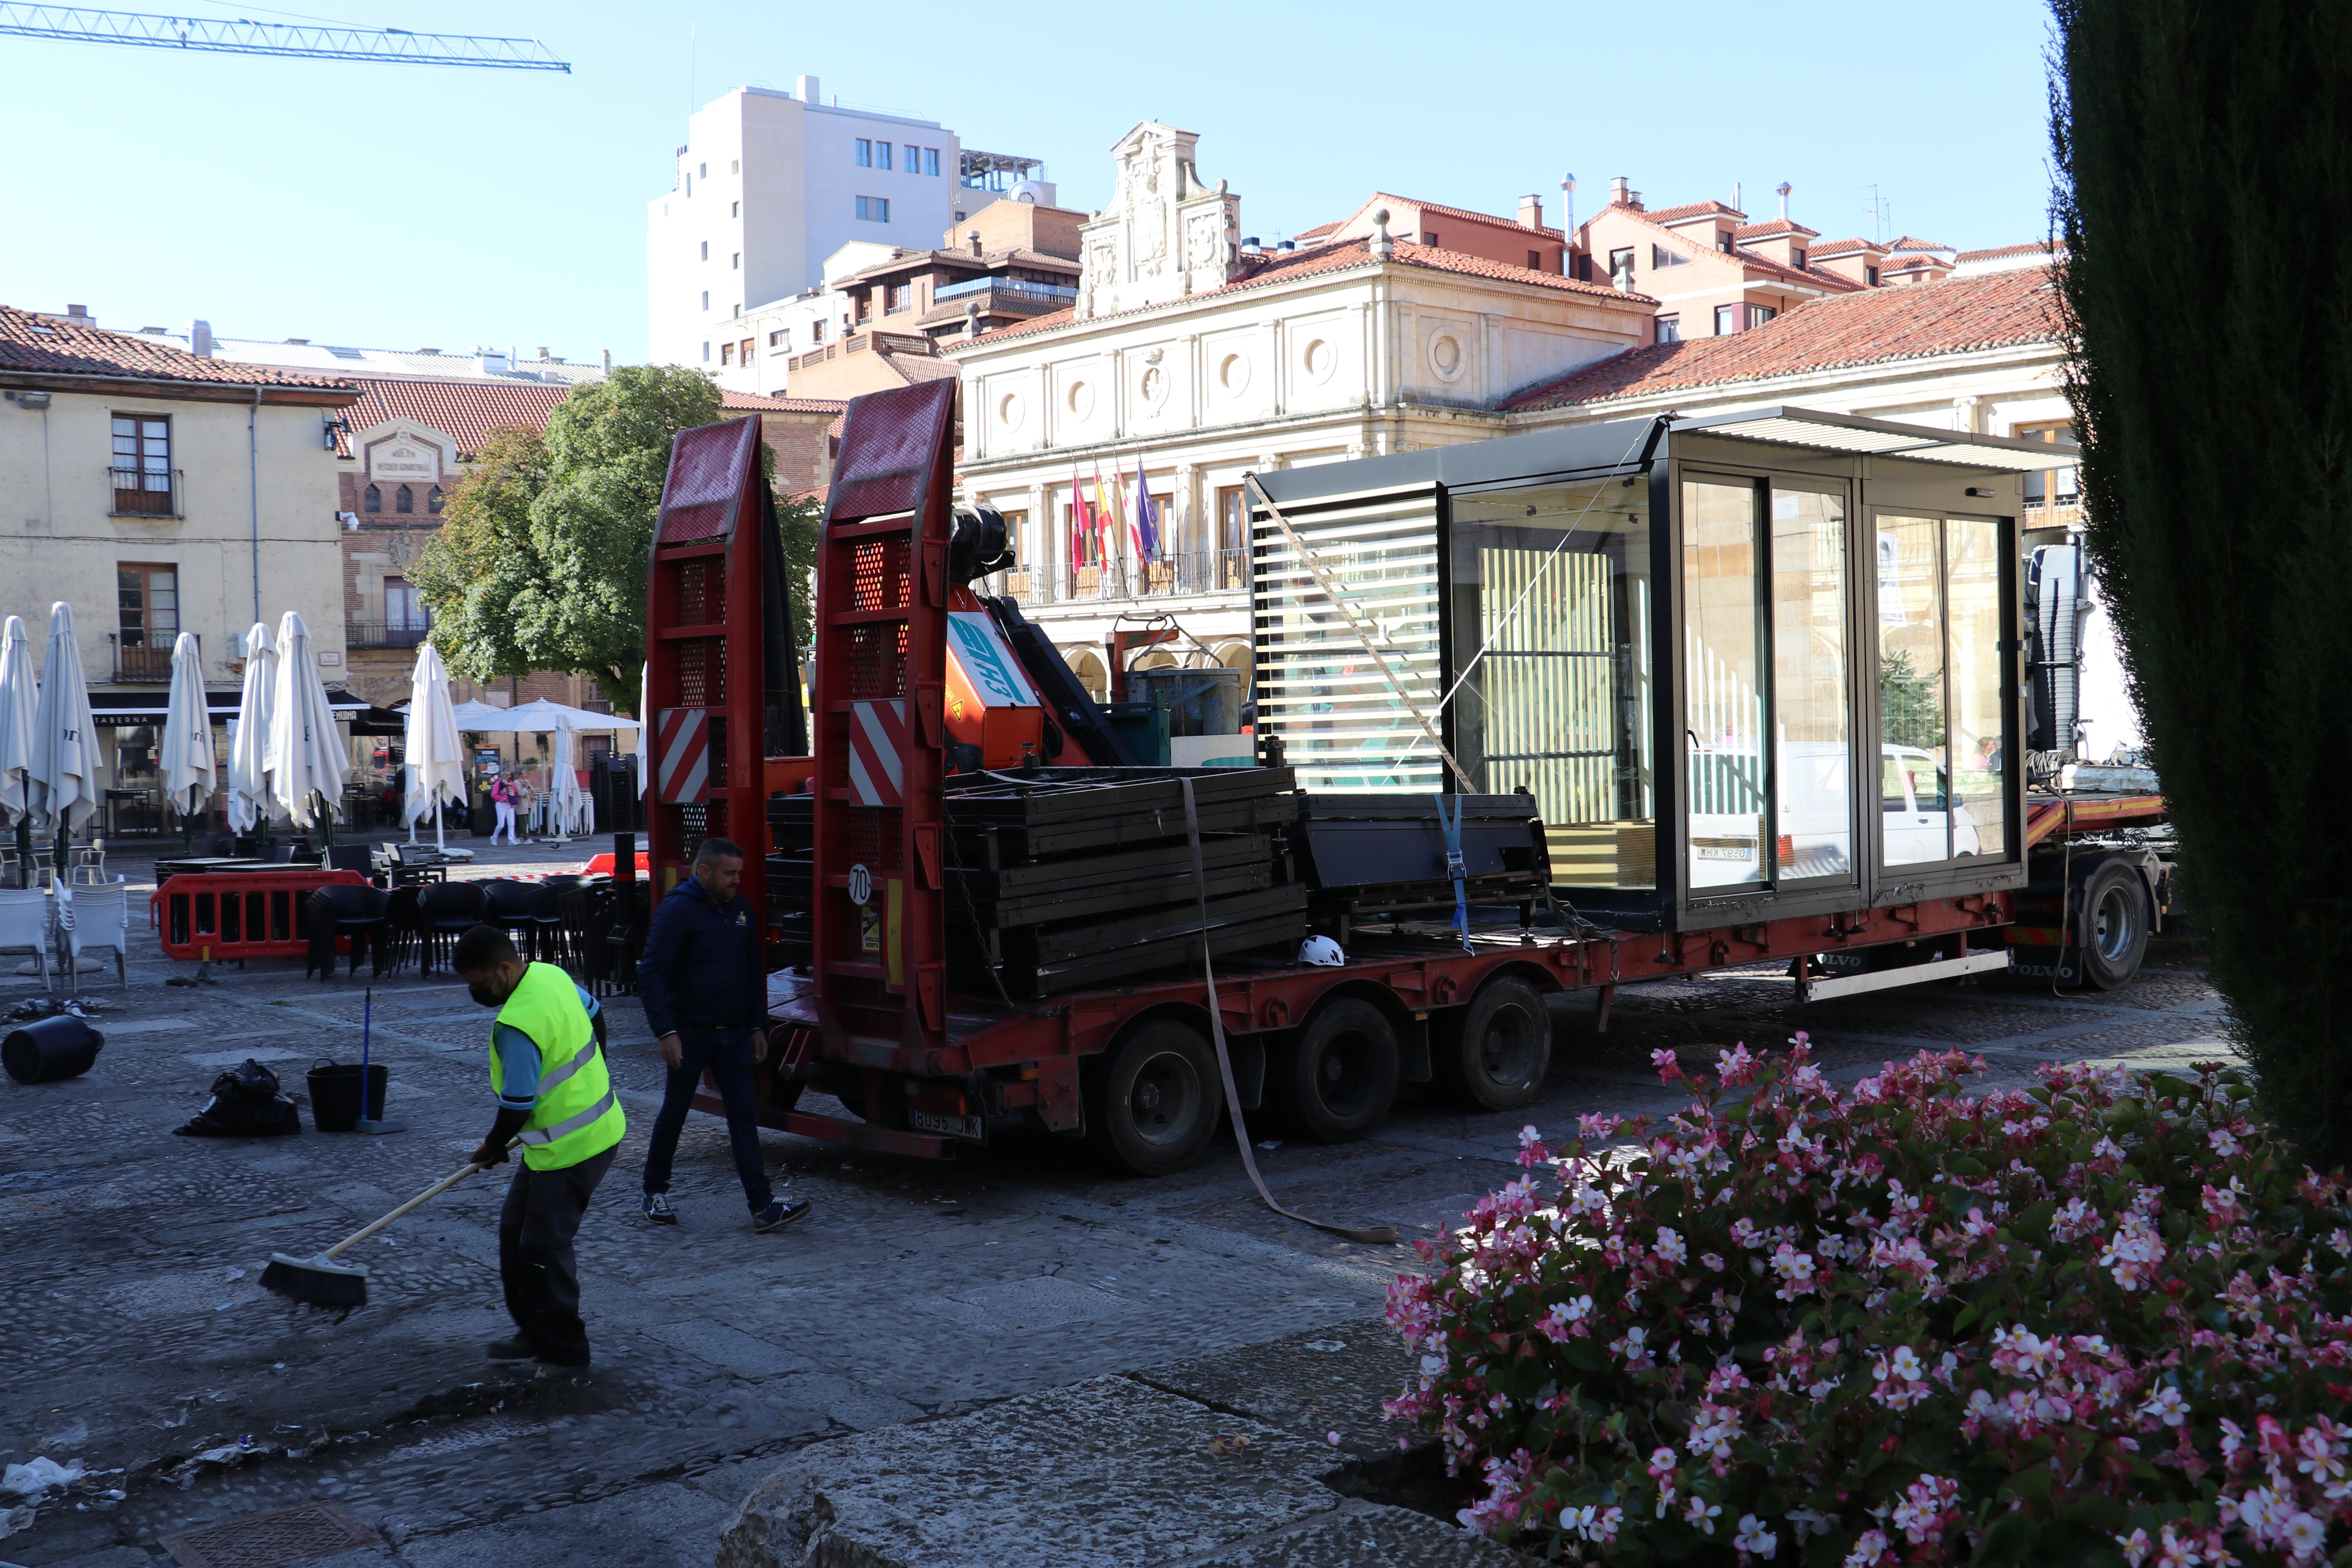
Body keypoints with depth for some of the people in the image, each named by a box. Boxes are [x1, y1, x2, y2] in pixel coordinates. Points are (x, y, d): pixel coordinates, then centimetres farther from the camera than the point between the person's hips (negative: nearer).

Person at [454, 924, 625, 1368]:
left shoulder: (517, 1026, -28)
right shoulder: (551, 974, 0)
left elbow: (517, 1107, -21)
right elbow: (594, 1015, 18)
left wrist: (493, 1148, -1)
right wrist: (589, 1076, 32)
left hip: (571, 1148, -10)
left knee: (543, 1246, 1)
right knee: (517, 1228, 18)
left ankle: (562, 1347, 15)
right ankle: (535, 1329, 28)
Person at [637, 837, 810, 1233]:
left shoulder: (741, 909, 7)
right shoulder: (677, 910, -13)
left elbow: (755, 971, 15)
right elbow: (651, 974, -17)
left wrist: (757, 1026, 11)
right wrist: (666, 1031, -23)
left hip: (734, 1035, 5)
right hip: (690, 1034, -5)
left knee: (743, 1116, 0)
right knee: (674, 1114, 10)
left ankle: (763, 1206, -5)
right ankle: (655, 1192, 29)